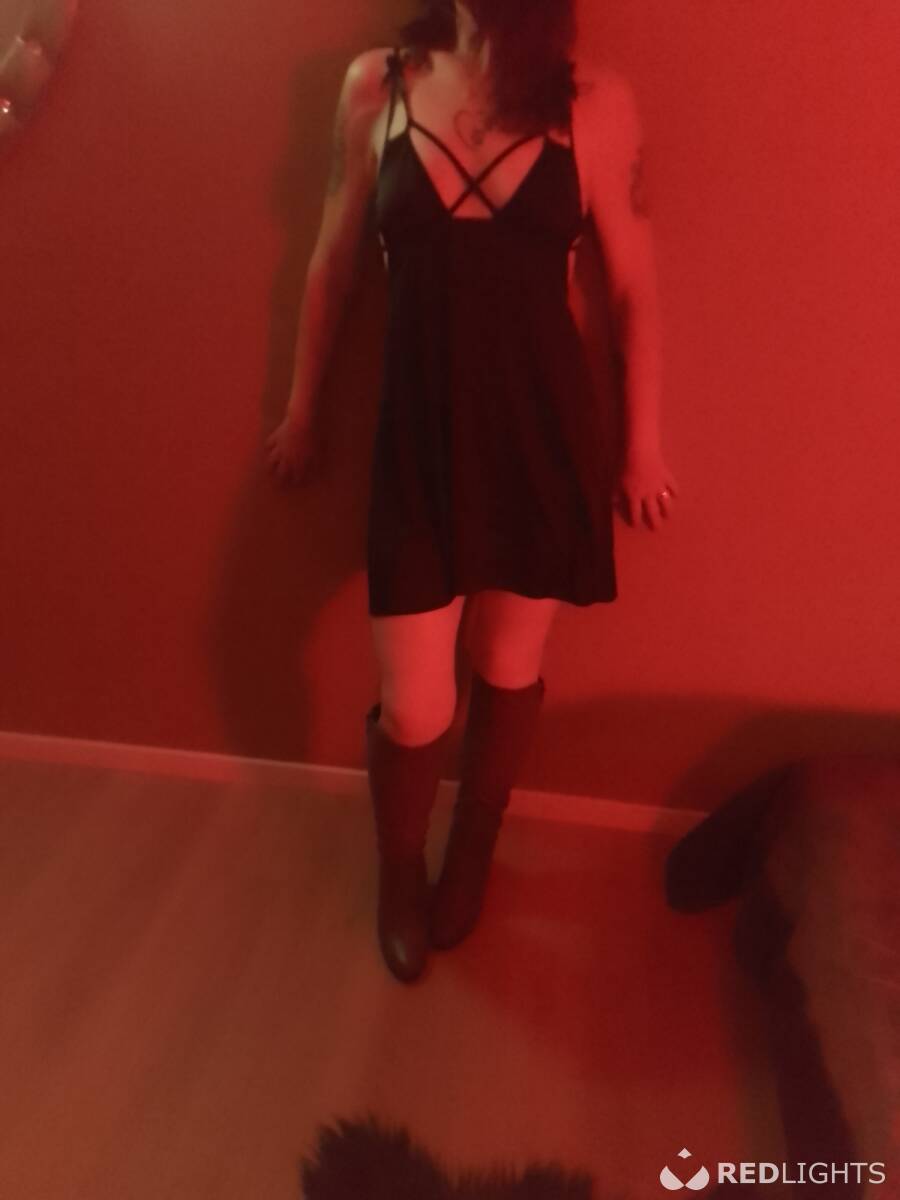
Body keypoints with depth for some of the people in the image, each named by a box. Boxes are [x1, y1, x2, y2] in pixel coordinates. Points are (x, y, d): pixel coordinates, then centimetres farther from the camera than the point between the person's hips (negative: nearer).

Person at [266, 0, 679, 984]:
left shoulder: (596, 103, 1)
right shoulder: (375, 85, 5)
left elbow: (633, 289, 6)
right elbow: (333, 262, 11)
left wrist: (640, 447, 7)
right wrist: (301, 407, 16)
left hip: (545, 430, 1)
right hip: (419, 430, 0)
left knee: (507, 674, 14)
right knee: (412, 710, 1)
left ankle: (470, 856, 44)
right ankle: (399, 872, 35)